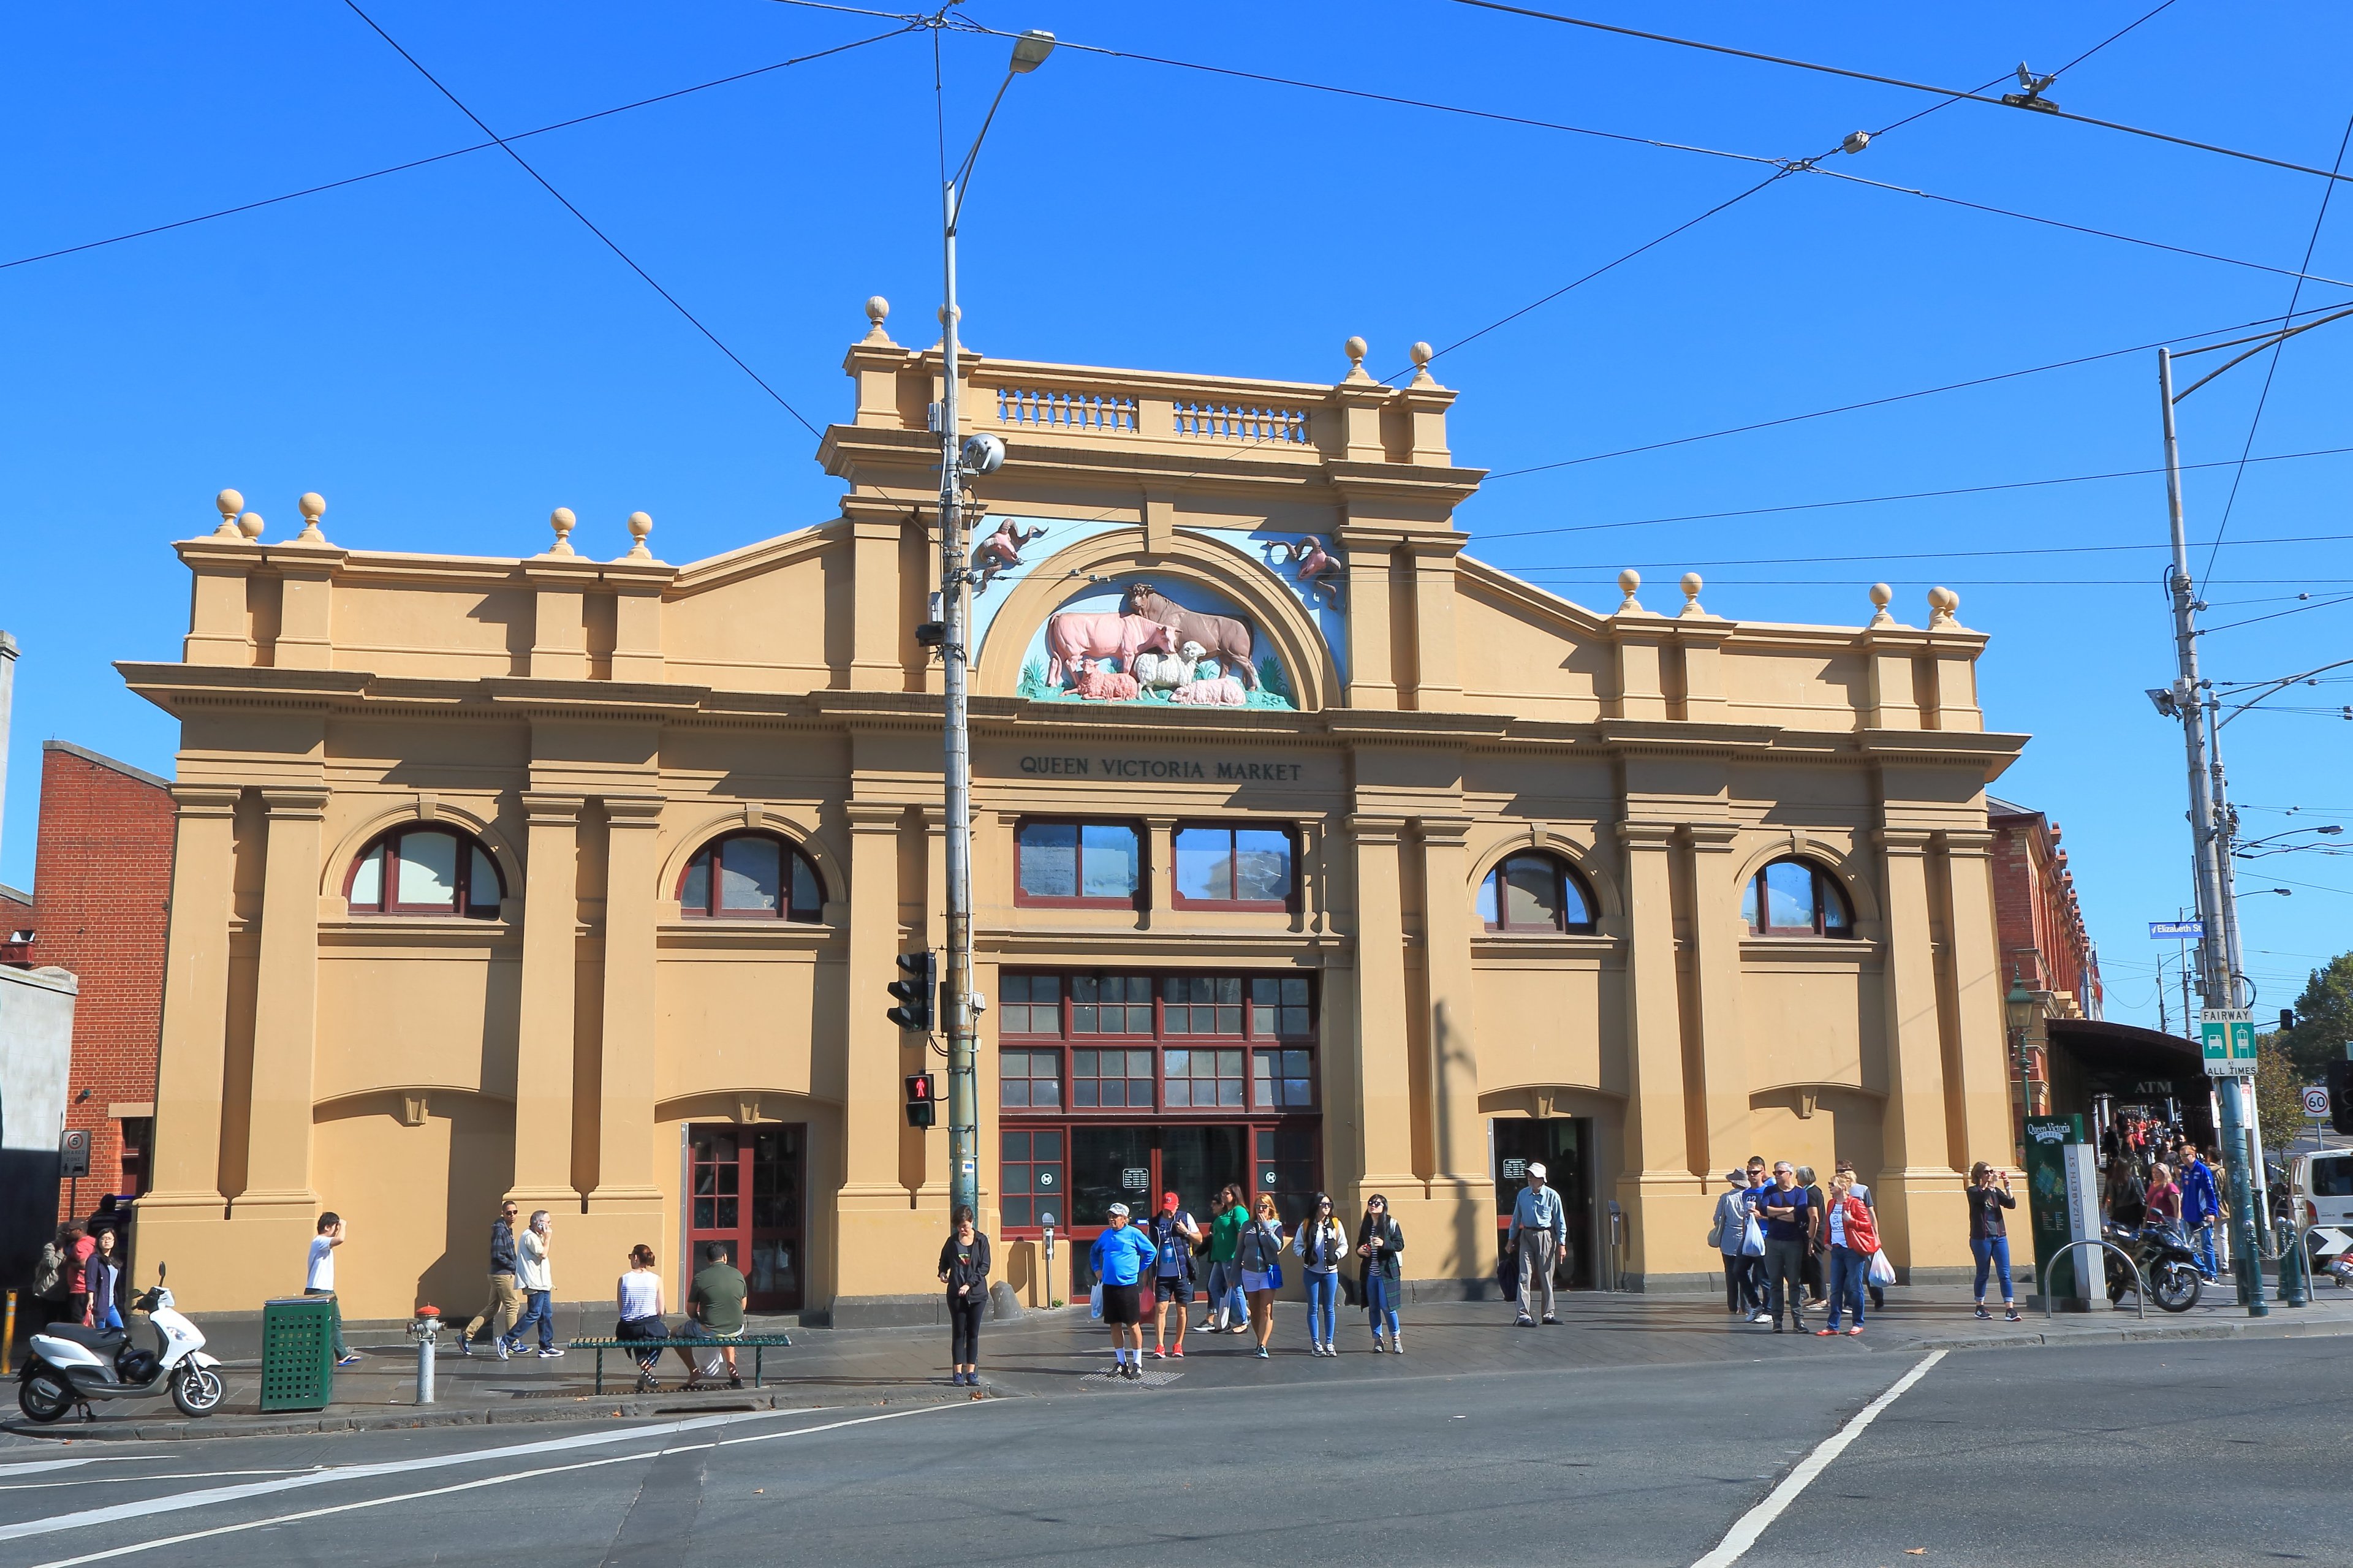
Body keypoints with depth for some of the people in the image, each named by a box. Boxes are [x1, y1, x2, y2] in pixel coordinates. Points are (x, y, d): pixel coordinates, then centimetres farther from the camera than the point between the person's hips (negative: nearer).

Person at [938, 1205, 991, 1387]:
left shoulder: (981, 1241, -2)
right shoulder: (952, 1241, 4)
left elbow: (985, 1266, -5)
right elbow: (944, 1260, 18)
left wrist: (969, 1284, -15)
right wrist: (943, 1272, -3)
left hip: (977, 1293, -1)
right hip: (956, 1294, 1)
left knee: (973, 1333, 4)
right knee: (958, 1333, 1)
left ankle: (971, 1373, 9)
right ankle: (958, 1373, 5)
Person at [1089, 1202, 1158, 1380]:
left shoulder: (1134, 1234, -6)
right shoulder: (1106, 1235, 10)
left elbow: (1152, 1252, 0)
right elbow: (1094, 1252, 28)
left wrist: (1139, 1270, 0)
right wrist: (1097, 1269, 15)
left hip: (1128, 1286, -5)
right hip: (1109, 1286, 5)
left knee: (1133, 1325, -1)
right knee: (1115, 1325, 10)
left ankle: (1138, 1364, 6)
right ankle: (1121, 1362, 20)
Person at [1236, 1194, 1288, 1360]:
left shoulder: (1276, 1225, 0)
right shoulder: (1248, 1226, 6)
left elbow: (1278, 1246, -15)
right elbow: (1239, 1250, 10)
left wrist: (1266, 1227, -19)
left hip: (1269, 1272, -3)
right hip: (1249, 1273, 3)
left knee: (1266, 1310, -12)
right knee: (1254, 1311, 10)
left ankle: (1263, 1346, -17)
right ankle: (1260, 1341, 24)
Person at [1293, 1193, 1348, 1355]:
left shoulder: (1336, 1224, 2)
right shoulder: (1306, 1225, 0)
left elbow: (1344, 1245, 5)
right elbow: (1297, 1245, 4)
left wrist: (1336, 1255, -13)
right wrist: (1304, 1254, -15)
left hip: (1330, 1271, 1)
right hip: (1312, 1271, -1)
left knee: (1329, 1308, 6)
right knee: (1313, 1308, 3)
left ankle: (1329, 1343, 14)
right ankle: (1316, 1344, 10)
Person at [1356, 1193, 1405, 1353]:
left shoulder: (1391, 1223, -3)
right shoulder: (1364, 1226, 10)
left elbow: (1400, 1244, -7)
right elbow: (1359, 1246, 19)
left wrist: (1384, 1244, -23)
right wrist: (1359, 1251, -4)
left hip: (1386, 1272, -4)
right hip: (1369, 1273, 4)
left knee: (1387, 1306, -7)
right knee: (1373, 1308, 6)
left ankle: (1396, 1337, 10)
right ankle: (1377, 1340, 15)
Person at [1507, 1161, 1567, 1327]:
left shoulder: (1552, 1196, -4)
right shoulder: (1523, 1195, 5)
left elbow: (1560, 1221, 1)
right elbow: (1516, 1218, 15)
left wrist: (1561, 1243, -2)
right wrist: (1511, 1238, 14)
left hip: (1545, 1237, -2)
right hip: (1526, 1236, 2)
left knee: (1546, 1276, 5)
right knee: (1525, 1275, -7)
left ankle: (1548, 1313, 16)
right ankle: (1524, 1315, -9)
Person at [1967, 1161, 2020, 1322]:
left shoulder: (1996, 1191, 13)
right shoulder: (1973, 1191, -1)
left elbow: (2012, 1204, 0)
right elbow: (1982, 1198, -23)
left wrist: (2007, 1187, -11)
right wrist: (1992, 1184, -25)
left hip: (1999, 1236, 4)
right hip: (1981, 1238, -4)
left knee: (2005, 1273, -5)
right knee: (1983, 1273, 4)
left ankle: (2010, 1309, -9)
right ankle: (1980, 1307, 19)